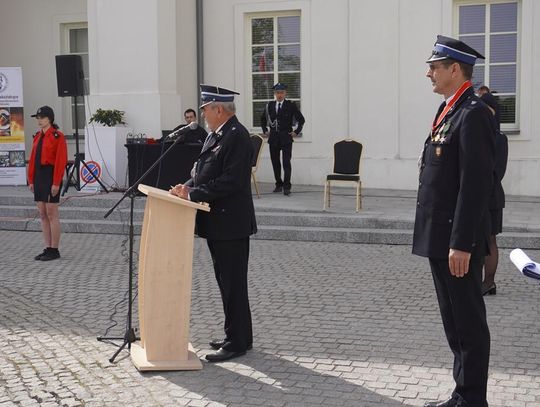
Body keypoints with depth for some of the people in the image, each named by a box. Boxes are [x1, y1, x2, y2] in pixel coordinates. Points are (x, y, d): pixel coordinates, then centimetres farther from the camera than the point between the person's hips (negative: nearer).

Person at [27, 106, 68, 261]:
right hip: (38, 176, 8)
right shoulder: (37, 136, 14)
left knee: (51, 213, -4)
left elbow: (61, 160, -15)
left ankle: (54, 250, 3)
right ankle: (47, 249, 14)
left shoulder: (58, 136, -9)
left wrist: (56, 183, -19)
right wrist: (31, 180, 9)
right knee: (42, 214, 8)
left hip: (51, 175, -8)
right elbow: (33, 159, 14)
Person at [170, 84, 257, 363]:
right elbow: (205, 171, 20)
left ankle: (237, 343, 7)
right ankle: (236, 336, 28)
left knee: (233, 285, -2)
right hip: (217, 223, 10)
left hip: (231, 224, -10)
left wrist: (193, 194, -20)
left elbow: (230, 181, -23)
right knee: (227, 283, 17)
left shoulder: (237, 136, -17)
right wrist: (189, 185, 0)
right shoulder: (215, 135, 14)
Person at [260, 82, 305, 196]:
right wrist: (265, 131, 14)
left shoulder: (291, 105, -3)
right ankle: (278, 184, 19)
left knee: (286, 163, -8)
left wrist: (296, 132, -3)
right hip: (273, 137, 4)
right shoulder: (269, 105, 7)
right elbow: (263, 119, 23)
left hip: (286, 137, -4)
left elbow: (301, 120, 2)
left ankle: (287, 187, -7)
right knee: (275, 162, 8)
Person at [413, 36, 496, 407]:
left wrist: (461, 244, -22)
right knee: (454, 321, 16)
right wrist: (441, 240, 18)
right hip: (440, 237, 10)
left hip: (457, 240, -10)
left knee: (469, 322, 2)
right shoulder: (449, 111, 15)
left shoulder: (473, 114, -15)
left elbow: (476, 185, -21)